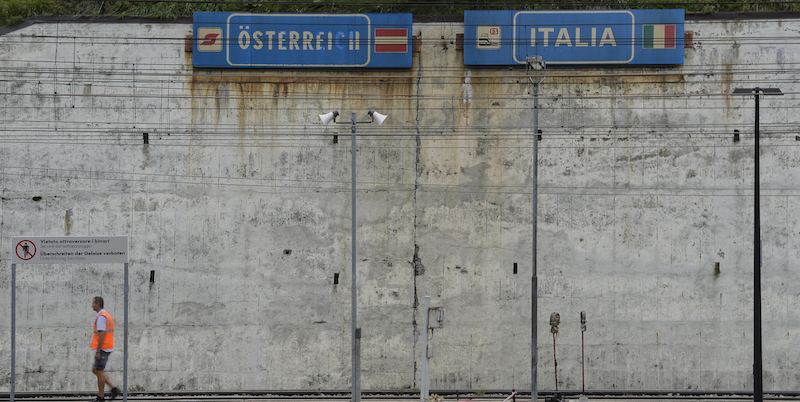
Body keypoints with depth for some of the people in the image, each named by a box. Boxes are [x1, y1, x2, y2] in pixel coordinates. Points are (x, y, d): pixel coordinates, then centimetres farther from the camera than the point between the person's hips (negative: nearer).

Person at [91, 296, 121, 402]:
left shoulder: (101, 317, -16)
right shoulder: (107, 316, 17)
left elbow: (102, 334, -22)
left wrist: (98, 352, -22)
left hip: (102, 349, -10)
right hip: (107, 348, 10)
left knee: (99, 371, -3)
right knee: (95, 370, 14)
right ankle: (113, 388, 7)